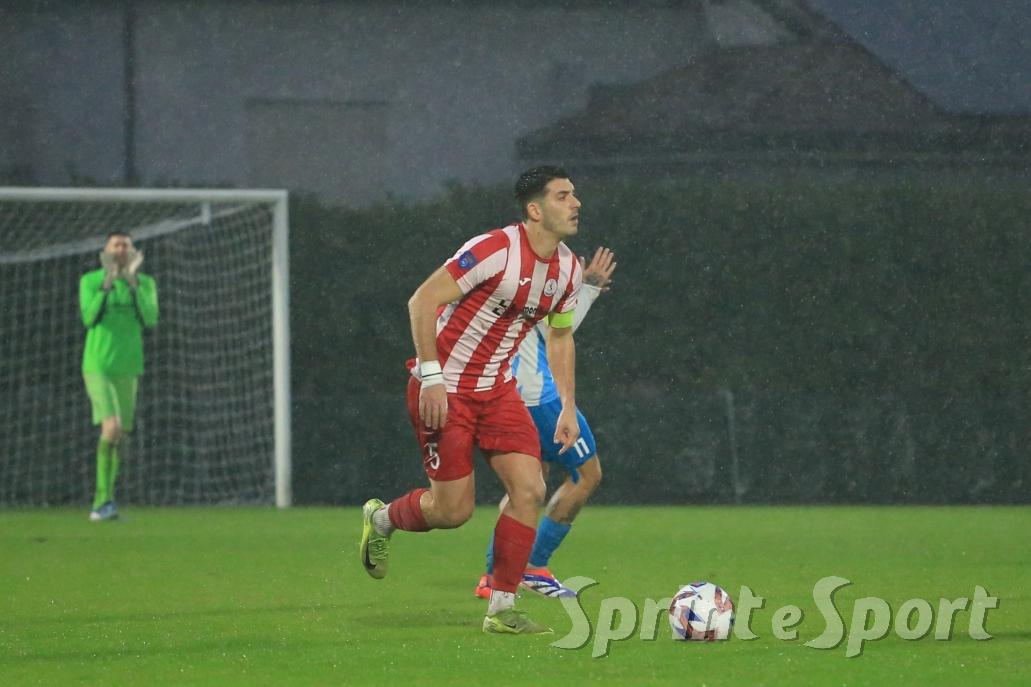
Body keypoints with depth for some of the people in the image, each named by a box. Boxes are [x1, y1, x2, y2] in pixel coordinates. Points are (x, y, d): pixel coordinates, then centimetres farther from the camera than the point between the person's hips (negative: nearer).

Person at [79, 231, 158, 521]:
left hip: (127, 369, 4)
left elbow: (150, 319, -10)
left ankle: (101, 504, 18)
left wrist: (133, 282, -18)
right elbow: (89, 317, -14)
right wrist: (107, 283, -22)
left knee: (119, 437, 6)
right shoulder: (90, 281, -1)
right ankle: (105, 498, -12)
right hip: (97, 366, -4)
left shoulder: (145, 283, 5)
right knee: (111, 428, -21)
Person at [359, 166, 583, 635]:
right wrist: (431, 377, -24)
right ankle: (381, 519, 28)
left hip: (496, 388, 7)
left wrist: (568, 407, 12)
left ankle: (501, 609, 1)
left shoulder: (568, 269, 2)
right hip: (444, 388, -7)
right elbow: (423, 301, -21)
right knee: (454, 510, -5)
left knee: (530, 490, -9)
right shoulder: (495, 250, -22)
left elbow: (560, 337, 18)